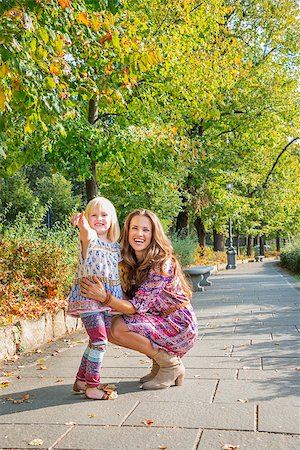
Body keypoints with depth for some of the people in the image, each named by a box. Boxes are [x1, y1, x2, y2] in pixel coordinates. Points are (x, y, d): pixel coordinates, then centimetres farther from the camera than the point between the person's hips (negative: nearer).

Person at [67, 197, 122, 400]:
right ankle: (92, 385, 0)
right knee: (99, 339, -12)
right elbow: (87, 234, -28)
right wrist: (83, 225, -50)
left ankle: (81, 380, 27)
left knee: (99, 340, 12)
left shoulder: (116, 245, 14)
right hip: (89, 296, -6)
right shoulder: (89, 240, -3)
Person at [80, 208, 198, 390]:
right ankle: (159, 362, 10)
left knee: (118, 328, -21)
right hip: (161, 322, 8)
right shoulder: (129, 262, 2)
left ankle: (171, 364, -4)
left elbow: (138, 307, -23)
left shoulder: (162, 264, -22)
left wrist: (104, 297, -38)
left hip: (180, 328, -8)